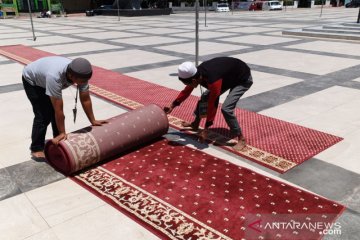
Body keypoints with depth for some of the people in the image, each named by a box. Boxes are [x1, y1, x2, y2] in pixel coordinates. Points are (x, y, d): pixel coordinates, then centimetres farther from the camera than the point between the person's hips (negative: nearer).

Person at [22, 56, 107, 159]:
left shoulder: (81, 74, -29)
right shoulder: (54, 76, -46)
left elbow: (85, 99, -16)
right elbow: (58, 109, -39)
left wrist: (93, 121, -10)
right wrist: (62, 133, -31)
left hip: (44, 78, 6)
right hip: (31, 80, -6)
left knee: (55, 112, 0)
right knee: (43, 115, -12)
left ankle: (59, 142, 16)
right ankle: (36, 148, 3)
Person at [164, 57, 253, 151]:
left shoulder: (213, 81, -40)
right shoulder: (198, 73, -16)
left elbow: (212, 105, -33)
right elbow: (187, 91, 1)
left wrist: (206, 130, -26)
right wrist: (172, 106, 6)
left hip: (243, 79, -8)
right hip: (229, 76, 8)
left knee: (226, 108, -22)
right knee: (205, 97, 10)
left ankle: (240, 138, -7)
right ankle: (195, 124, 30)